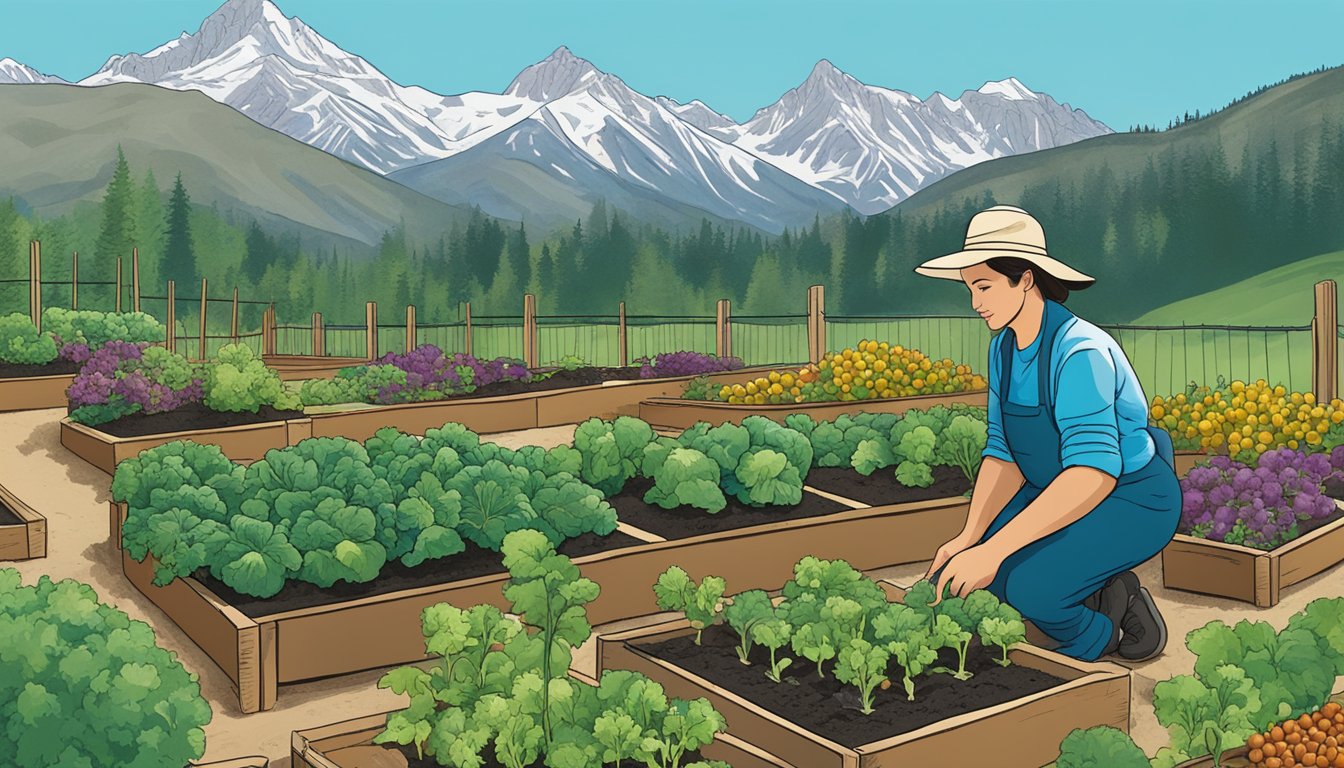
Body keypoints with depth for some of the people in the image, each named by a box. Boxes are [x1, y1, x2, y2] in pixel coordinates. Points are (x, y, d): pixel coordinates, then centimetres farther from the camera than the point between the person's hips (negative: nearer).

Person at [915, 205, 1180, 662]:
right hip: (1063, 492, 8)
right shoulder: (1004, 349, -2)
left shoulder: (1078, 351, -29)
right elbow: (1003, 454, -1)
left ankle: (1095, 638, 3)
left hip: (1133, 500, -8)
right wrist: (968, 537, -17)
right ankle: (1100, 596, 8)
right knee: (955, 573, -8)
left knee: (1026, 584, -30)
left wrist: (994, 549, -43)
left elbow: (1094, 471, -39)